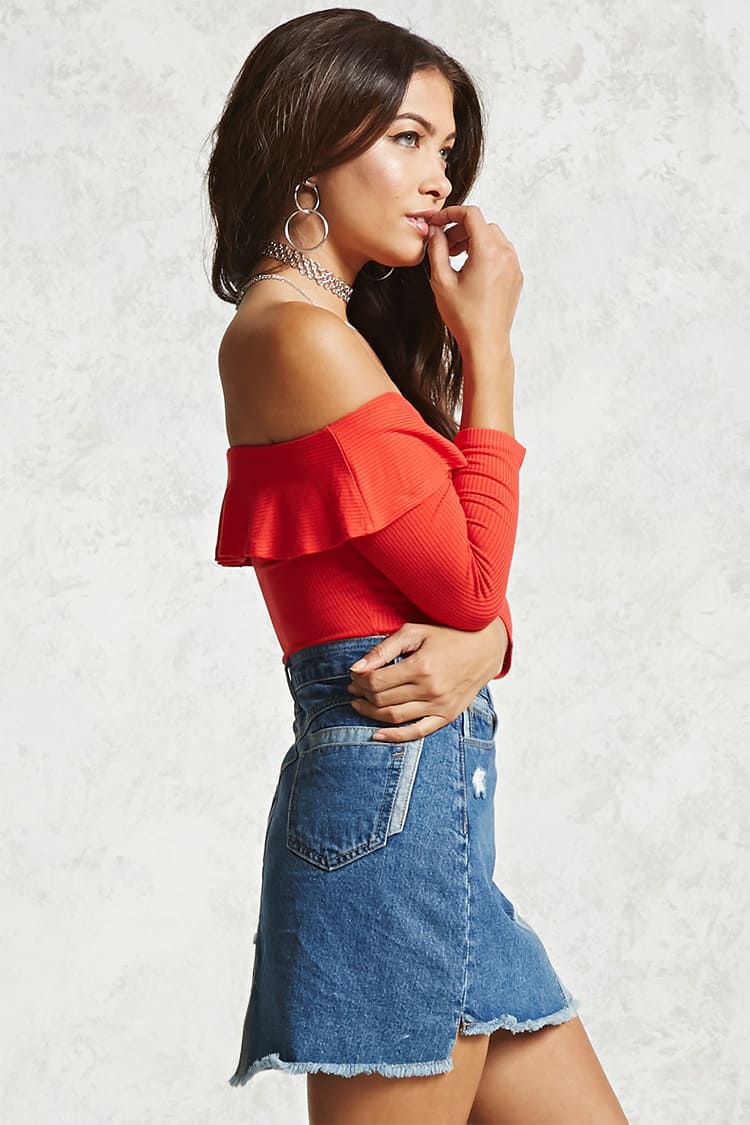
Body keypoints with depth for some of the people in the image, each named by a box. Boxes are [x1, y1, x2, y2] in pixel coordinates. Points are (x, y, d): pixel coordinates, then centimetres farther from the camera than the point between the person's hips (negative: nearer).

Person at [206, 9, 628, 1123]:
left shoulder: (337, 334, 17)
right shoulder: (299, 337, -13)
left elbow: (468, 587, 14)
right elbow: (473, 579, -12)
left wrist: (477, 645, -11)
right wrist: (488, 345, -5)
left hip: (430, 802, 10)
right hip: (397, 790, -10)